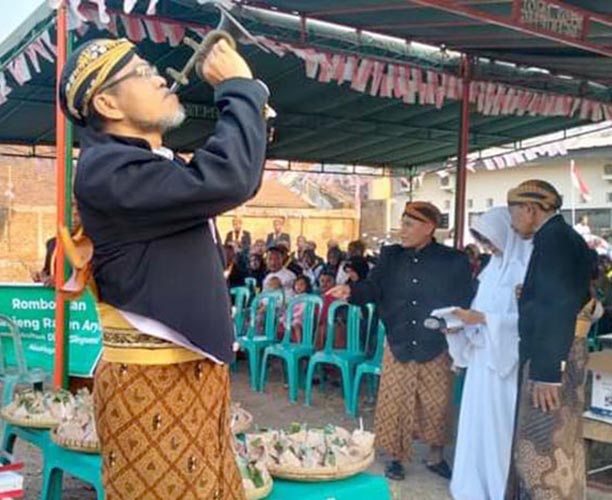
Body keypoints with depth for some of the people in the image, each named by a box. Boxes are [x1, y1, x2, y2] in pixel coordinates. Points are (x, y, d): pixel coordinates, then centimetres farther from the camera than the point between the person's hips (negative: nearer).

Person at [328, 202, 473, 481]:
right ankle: (396, 457, 27)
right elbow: (374, 288, -5)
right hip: (398, 346, 2)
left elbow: (465, 304, -2)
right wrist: (351, 290, -24)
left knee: (437, 405, 11)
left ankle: (436, 457, 32)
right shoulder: (391, 256, 2)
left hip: (436, 348, -2)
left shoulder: (453, 261, -5)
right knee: (394, 403, 9)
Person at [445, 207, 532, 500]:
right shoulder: (494, 266, 12)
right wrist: (464, 320, -2)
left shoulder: (527, 267, -13)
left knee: (499, 423, -1)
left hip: (505, 359, -8)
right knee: (478, 420, 11)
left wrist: (481, 319, -21)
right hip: (483, 356, 8)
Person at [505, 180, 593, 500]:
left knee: (544, 448, -3)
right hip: (553, 354, 10)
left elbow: (559, 307, -25)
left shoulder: (552, 237, -16)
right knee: (554, 445, 19)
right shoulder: (562, 235, 15)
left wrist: (546, 372, -26)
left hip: (552, 358, -10)